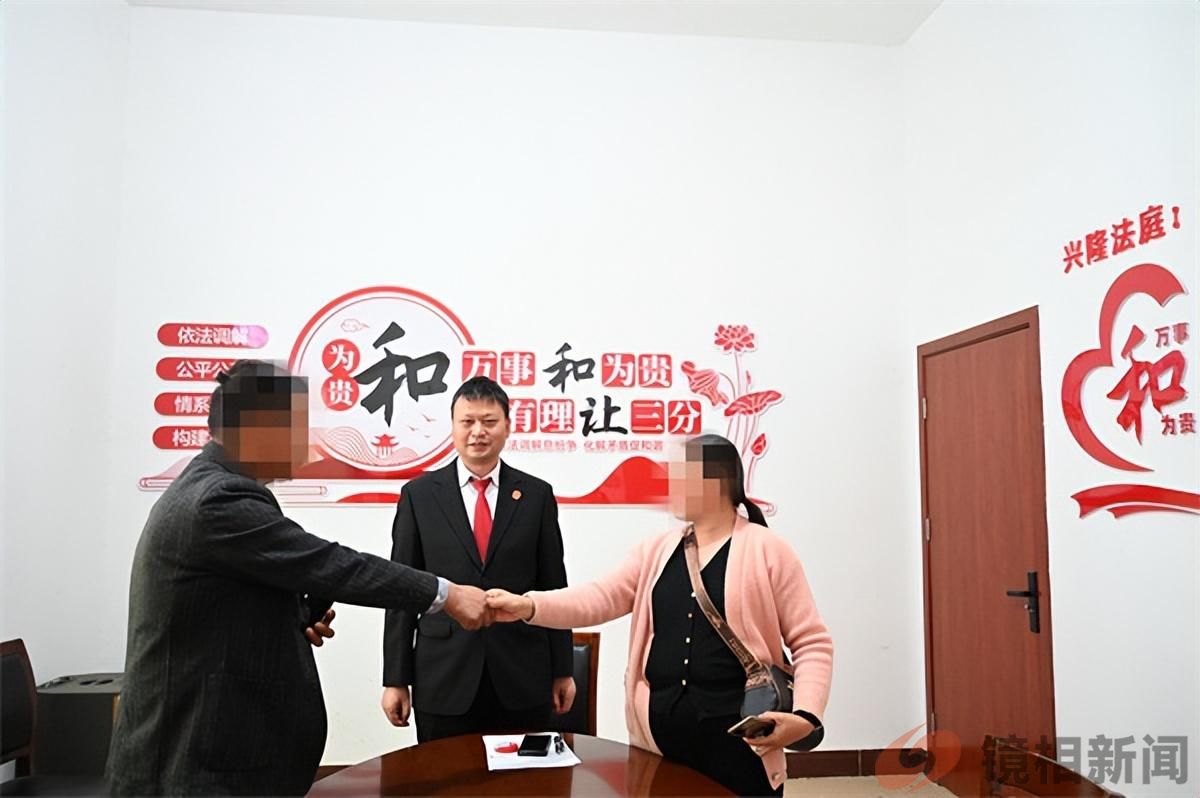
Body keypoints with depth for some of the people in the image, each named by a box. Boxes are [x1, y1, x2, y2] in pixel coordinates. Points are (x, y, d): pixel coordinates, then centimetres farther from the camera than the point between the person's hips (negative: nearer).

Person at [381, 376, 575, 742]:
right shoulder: (419, 494, 1)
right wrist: (396, 679, 0)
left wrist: (562, 670, 6)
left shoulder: (537, 494, 3)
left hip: (522, 679, 1)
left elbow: (553, 586, 5)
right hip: (444, 680, 0)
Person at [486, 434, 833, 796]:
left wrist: (806, 715, -19)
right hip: (659, 736, 4)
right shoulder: (658, 549, 7)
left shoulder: (768, 551, -5)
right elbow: (602, 597, -3)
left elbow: (812, 643, -4)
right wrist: (529, 606, -18)